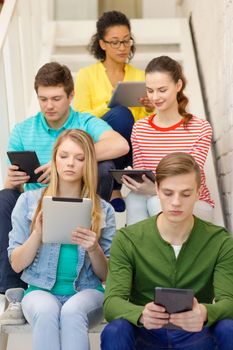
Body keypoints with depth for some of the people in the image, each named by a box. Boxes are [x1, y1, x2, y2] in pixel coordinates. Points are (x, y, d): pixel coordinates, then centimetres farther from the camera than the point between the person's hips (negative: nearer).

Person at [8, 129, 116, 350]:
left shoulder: (103, 210, 6)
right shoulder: (28, 201, 5)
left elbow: (106, 275, 7)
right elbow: (16, 264, 4)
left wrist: (93, 249, -14)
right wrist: (38, 233, -14)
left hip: (86, 292, 0)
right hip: (40, 290, 0)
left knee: (71, 312, -35)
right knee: (46, 312, -35)